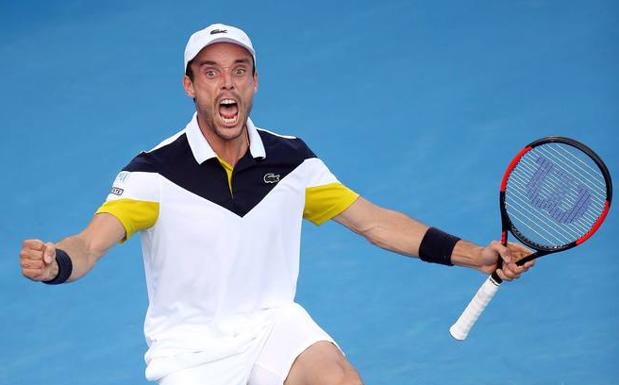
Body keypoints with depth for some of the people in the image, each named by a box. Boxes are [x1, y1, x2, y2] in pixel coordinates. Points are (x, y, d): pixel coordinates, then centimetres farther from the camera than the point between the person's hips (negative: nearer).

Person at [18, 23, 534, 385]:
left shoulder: (292, 160, 0)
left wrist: (474, 255, -1)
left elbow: (374, 222, 6)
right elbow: (91, 244, -23)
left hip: (274, 326, 2)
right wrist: (54, 262, -48)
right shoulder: (155, 171, -12)